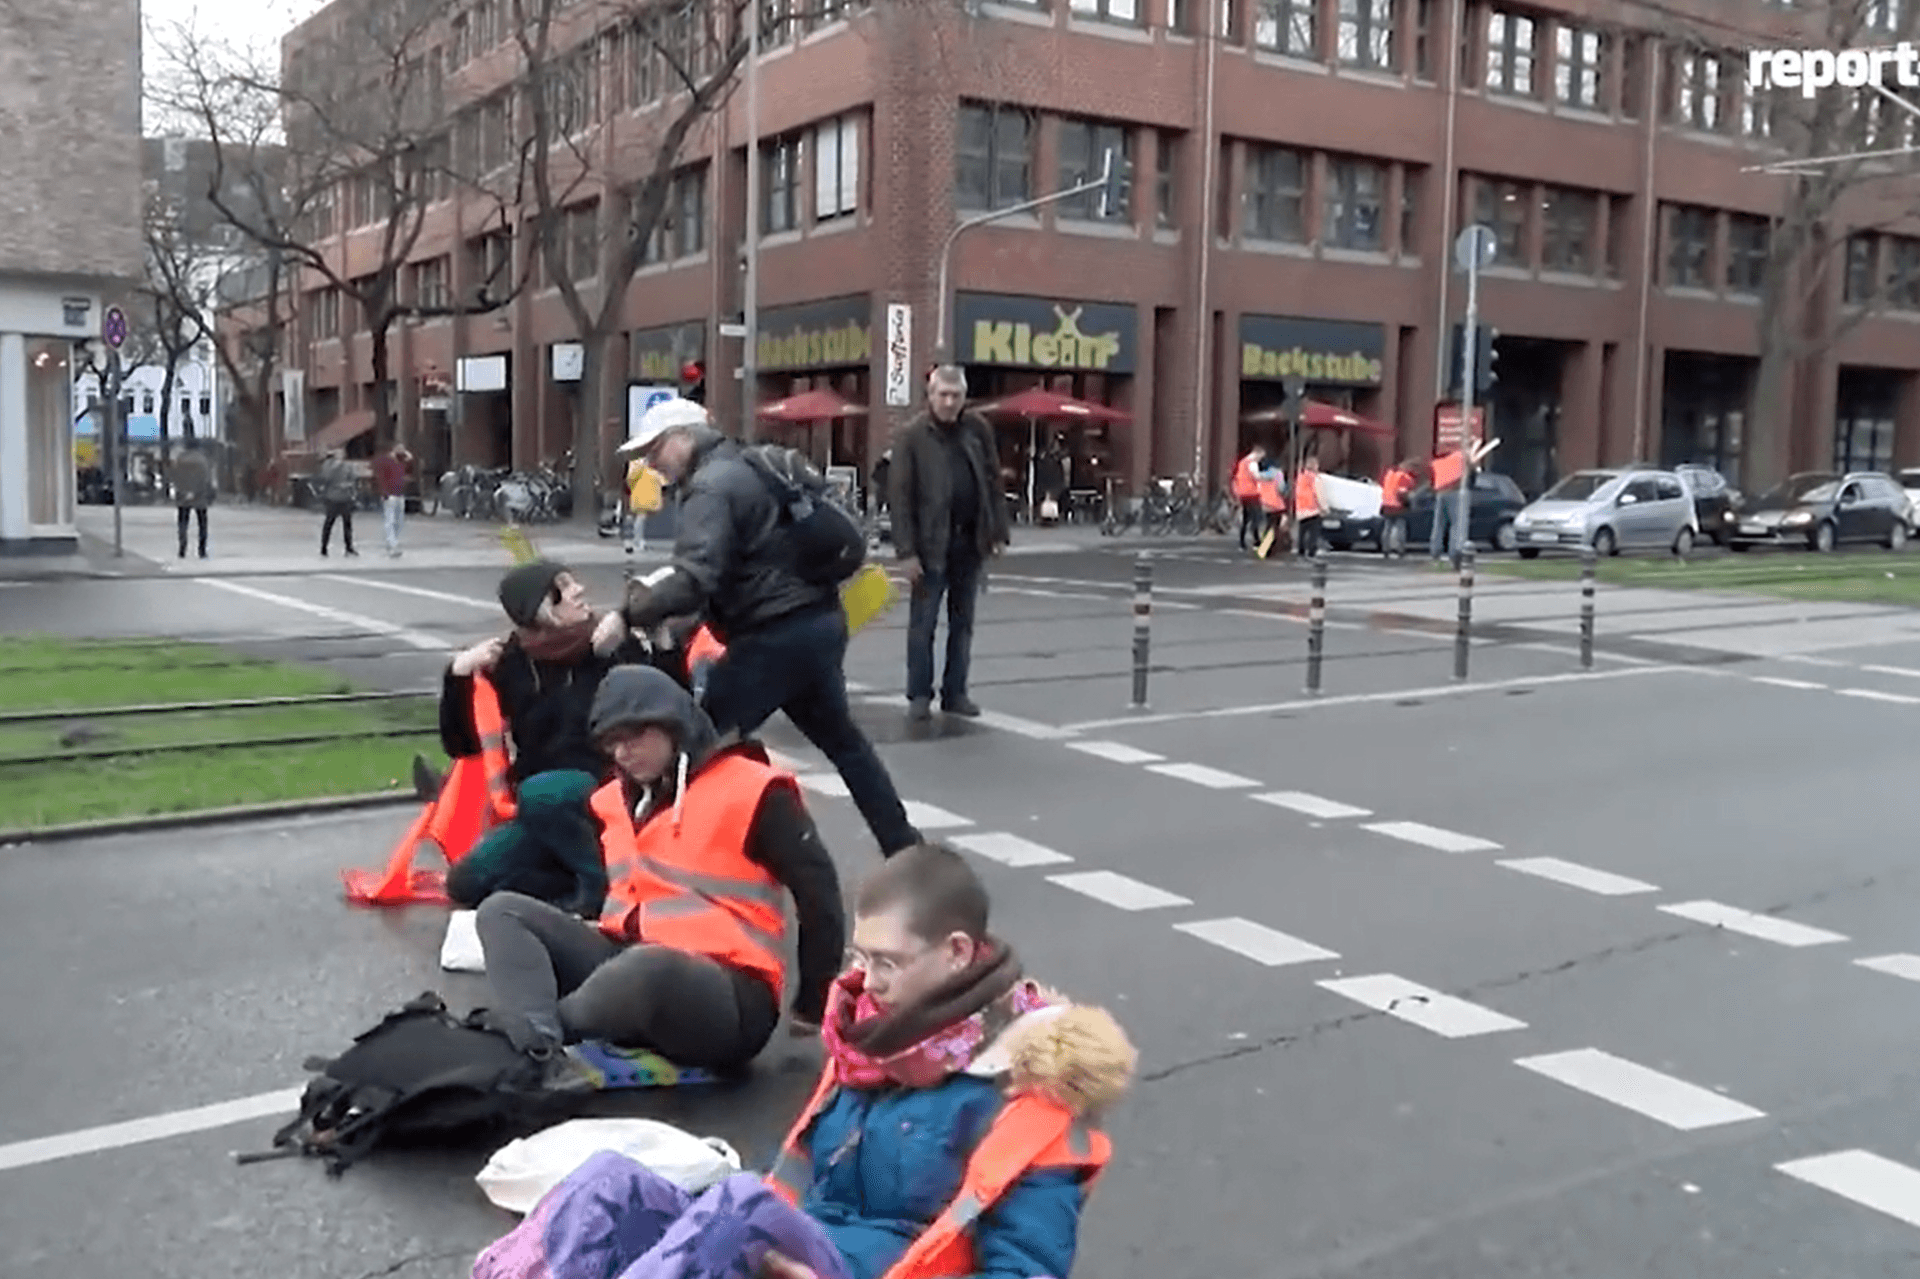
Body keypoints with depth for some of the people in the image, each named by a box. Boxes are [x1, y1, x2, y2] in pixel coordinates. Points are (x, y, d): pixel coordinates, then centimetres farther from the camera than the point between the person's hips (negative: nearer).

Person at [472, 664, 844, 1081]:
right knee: (502, 911, -6)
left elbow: (818, 892, -7)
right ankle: (542, 1055, -30)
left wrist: (813, 1005, -2)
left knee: (648, 969, -42)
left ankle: (528, 1035, -16)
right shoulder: (618, 799, 14)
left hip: (730, 999, -8)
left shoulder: (751, 792, -9)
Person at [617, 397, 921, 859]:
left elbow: (695, 582, -27)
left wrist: (631, 612, -24)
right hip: (818, 619, 10)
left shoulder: (710, 487, -14)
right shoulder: (742, 466, 17)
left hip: (776, 633, -10)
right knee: (840, 737, 23)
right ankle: (903, 846, 31)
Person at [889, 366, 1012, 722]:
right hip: (931, 543, -4)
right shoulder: (912, 435, -6)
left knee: (962, 623, 10)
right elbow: (902, 496, -9)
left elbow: (993, 483, 9)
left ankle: (955, 693, 19)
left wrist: (1000, 531, 2)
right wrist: (906, 551, -14)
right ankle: (919, 695, 10)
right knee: (922, 623, 1)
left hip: (970, 541, 4)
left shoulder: (977, 429, 5)